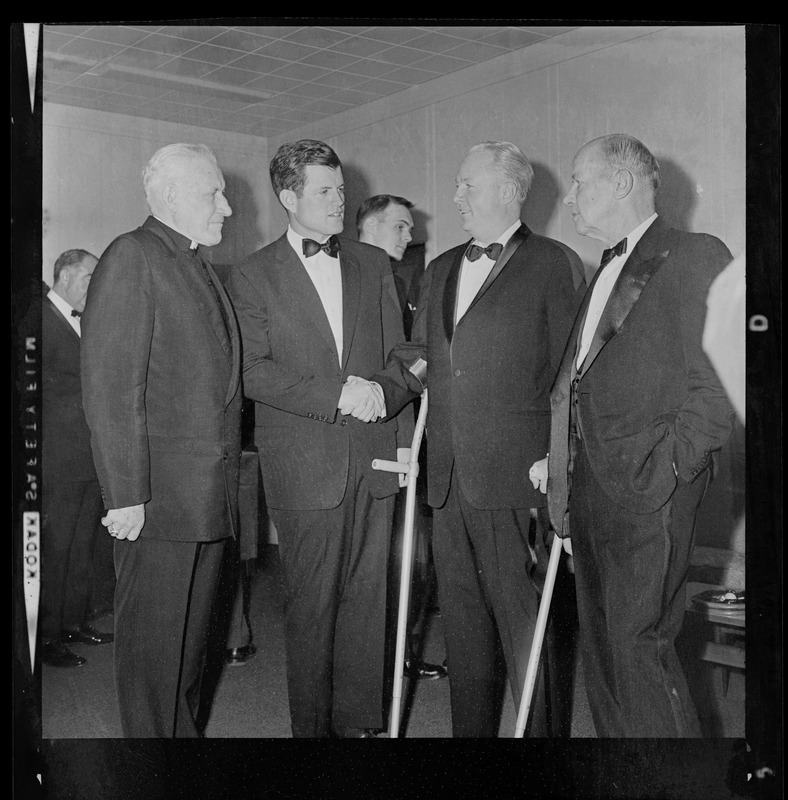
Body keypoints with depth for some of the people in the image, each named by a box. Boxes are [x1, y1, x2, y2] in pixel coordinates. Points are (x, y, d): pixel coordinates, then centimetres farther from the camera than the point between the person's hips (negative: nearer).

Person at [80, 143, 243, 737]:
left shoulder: (200, 266, 18)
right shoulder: (131, 258, -9)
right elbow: (110, 388, -16)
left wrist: (227, 478, 12)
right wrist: (126, 493, -19)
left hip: (211, 490, 8)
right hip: (159, 494, -8)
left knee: (194, 631, 17)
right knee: (153, 637, 2)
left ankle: (186, 729, 30)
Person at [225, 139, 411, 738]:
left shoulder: (373, 264, 13)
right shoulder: (252, 277, 2)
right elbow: (253, 372, -6)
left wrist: (405, 439, 5)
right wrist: (335, 393, -16)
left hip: (373, 456, 3)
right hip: (303, 461, -3)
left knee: (367, 596, 7)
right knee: (312, 602, 3)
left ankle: (362, 721, 19)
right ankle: (314, 727, 18)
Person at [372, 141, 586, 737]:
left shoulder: (555, 265, -2)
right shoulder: (441, 269, 19)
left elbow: (567, 376, -6)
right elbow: (420, 353, 19)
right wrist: (378, 392, -1)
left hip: (515, 480, -6)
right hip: (448, 479, 7)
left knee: (525, 622, 1)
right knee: (462, 624, 15)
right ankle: (470, 728, 29)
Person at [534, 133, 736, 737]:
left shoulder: (695, 257, -5)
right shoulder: (606, 271, 22)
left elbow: (715, 386, -12)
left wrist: (668, 469, -17)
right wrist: (557, 456, 10)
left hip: (646, 488, -8)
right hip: (588, 481, 8)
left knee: (639, 645, -7)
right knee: (599, 643, 13)